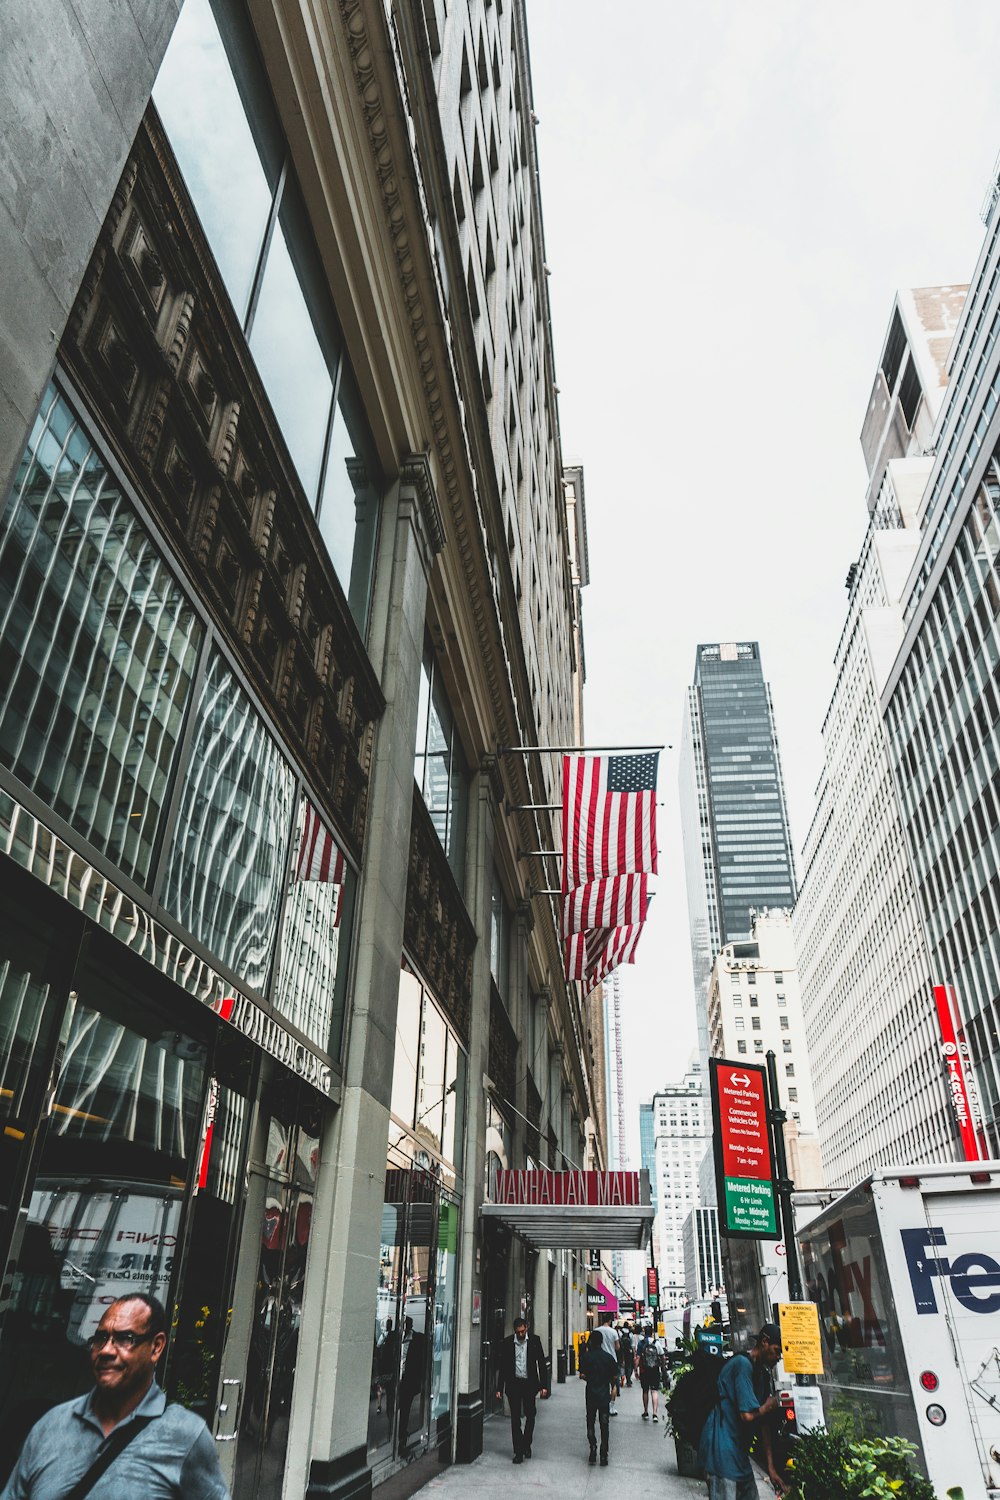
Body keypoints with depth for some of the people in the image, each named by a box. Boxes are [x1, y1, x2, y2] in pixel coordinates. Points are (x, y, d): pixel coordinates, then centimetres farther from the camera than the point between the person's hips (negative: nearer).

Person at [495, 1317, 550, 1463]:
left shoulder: (534, 1340, -2)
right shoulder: (507, 1343, -2)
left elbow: (541, 1363, 1)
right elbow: (502, 1367, 3)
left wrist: (544, 1385, -5)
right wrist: (499, 1388, 1)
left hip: (529, 1384, 0)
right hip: (513, 1384, 0)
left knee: (530, 1415, 4)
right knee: (515, 1417, 2)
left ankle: (526, 1444, 27)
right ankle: (519, 1451, 10)